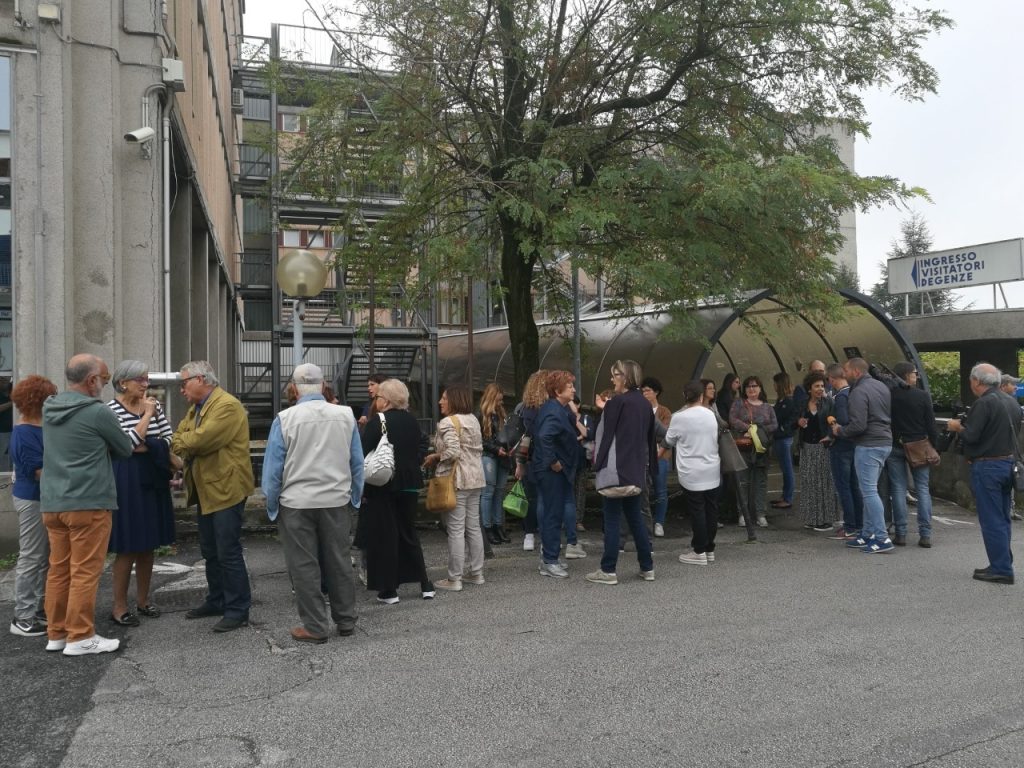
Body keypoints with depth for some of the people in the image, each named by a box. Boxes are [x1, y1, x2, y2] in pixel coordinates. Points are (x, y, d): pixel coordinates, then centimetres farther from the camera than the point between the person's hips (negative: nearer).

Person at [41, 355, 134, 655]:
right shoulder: (97, 412, -13)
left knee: (59, 569, 13)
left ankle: (57, 633, 20)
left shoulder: (49, 408, 10)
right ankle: (80, 637, 5)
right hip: (87, 503, -7)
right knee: (85, 572, 0)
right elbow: (125, 450, 0)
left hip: (52, 503, 8)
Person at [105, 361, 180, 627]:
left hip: (152, 479, 6)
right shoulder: (111, 410, -9)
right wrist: (147, 414, -13)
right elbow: (129, 443, -19)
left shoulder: (154, 405, 8)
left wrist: (145, 447, -10)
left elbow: (169, 438, 6)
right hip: (127, 482, -6)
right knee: (127, 547, -1)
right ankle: (119, 607, 11)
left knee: (148, 545, 12)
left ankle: (143, 599, 24)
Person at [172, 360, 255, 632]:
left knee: (228, 552, -4)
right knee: (210, 551, 18)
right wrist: (183, 443, -12)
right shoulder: (195, 408, 15)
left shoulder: (227, 405, -18)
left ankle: (238, 610, 5)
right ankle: (216, 601, 31)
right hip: (205, 490, 10)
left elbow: (200, 440, -24)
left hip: (226, 489, -10)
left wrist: (180, 441, -7)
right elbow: (179, 437, 10)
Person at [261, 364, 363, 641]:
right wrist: (354, 496, 16)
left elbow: (273, 467, -6)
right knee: (339, 562, 13)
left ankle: (315, 627, 13)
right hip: (337, 501, 3)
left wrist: (272, 504, 6)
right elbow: (357, 462, 4)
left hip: (296, 503, -3)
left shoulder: (285, 418, -9)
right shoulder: (346, 415, -1)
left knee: (304, 566, 7)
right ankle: (346, 621, 23)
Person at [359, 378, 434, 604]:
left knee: (384, 536, 4)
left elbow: (364, 455, -15)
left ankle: (389, 590, 9)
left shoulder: (377, 422, -13)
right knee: (408, 532, 17)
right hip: (410, 484, 6)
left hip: (382, 487, -5)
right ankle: (425, 584, 19)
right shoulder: (412, 421, 5)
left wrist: (361, 488, -8)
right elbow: (420, 452, 12)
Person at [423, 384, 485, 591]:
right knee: (473, 526, 13)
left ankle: (454, 579, 2)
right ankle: (476, 572, 21)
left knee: (456, 529, -3)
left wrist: (434, 457, -6)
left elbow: (452, 452, -22)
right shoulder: (473, 420, 13)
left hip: (456, 479, -8)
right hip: (475, 478, 8)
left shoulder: (448, 422, -13)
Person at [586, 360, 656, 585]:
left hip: (615, 469, -7)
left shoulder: (616, 403, -11)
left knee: (611, 520, -2)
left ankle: (608, 571, 3)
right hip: (636, 471, 7)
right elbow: (650, 437, 16)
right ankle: (647, 567, 17)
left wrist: (597, 462, -3)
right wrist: (647, 464, 21)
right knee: (635, 518, 15)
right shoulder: (645, 404, 11)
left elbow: (606, 435, -10)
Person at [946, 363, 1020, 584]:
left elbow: (971, 436, -20)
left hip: (988, 466, -9)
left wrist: (958, 427, 1)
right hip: (1009, 463, 9)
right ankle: (1003, 564, 22)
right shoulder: (1011, 402, 11)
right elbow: (1015, 431, 20)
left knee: (991, 520, -3)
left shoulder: (984, 403, -16)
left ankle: (1001, 570, 0)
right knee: (1002, 518, 16)